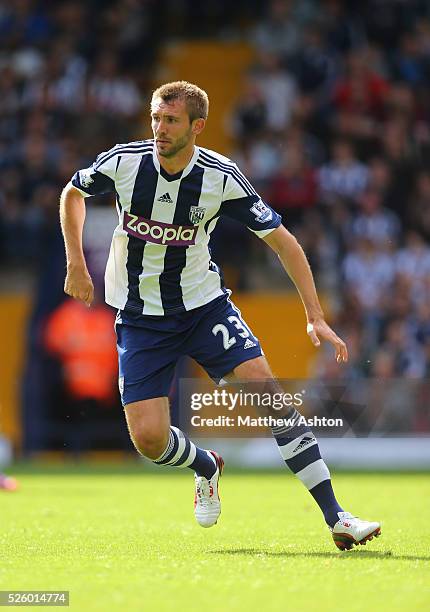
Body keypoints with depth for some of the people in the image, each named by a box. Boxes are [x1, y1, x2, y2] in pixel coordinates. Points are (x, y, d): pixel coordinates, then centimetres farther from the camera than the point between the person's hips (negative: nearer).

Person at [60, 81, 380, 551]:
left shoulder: (222, 179, -16)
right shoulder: (123, 162, -13)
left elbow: (283, 241, -8)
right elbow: (72, 193, 9)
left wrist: (315, 316, -14)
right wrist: (76, 265, 2)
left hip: (204, 304, 0)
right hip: (139, 315, 1)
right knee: (149, 438, -12)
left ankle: (336, 518, -14)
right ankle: (206, 467, 26)